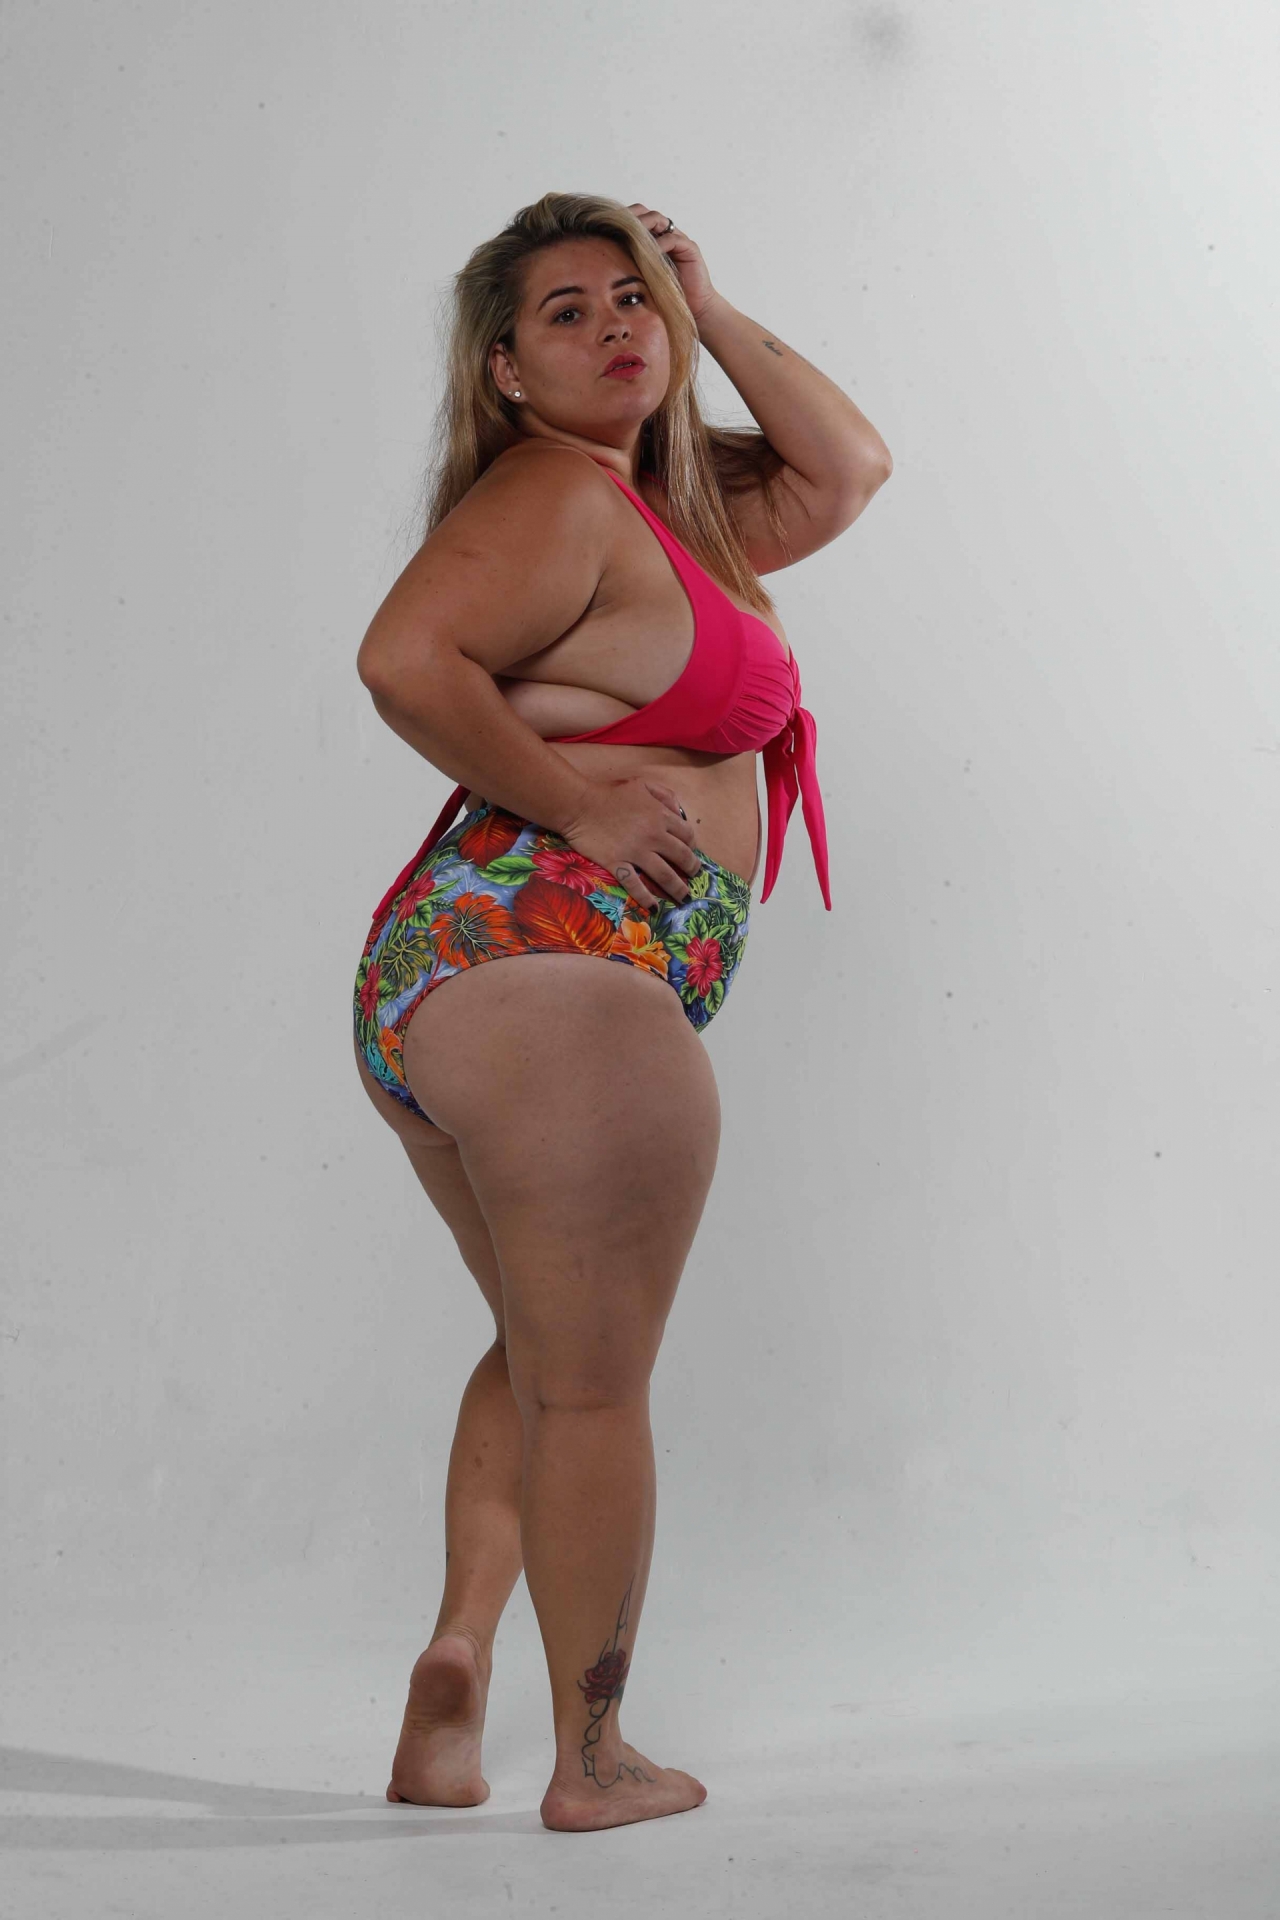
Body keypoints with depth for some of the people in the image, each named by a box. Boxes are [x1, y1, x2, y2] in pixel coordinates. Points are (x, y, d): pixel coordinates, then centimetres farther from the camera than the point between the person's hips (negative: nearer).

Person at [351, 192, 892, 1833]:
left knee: (546, 1357, 21)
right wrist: (570, 795, -16)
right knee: (592, 1385, 1)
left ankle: (448, 1694, 15)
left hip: (450, 987, 10)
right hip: (556, 981, -10)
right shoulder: (555, 494, -10)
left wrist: (711, 313, 18)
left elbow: (844, 471, 25)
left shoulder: (666, 499, 18)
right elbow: (405, 657, -24)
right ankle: (591, 1760, 13)